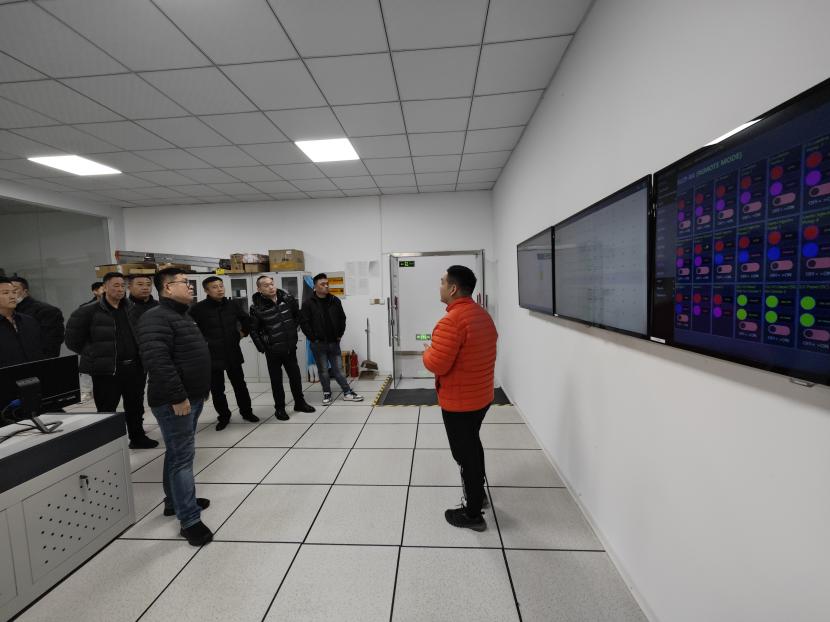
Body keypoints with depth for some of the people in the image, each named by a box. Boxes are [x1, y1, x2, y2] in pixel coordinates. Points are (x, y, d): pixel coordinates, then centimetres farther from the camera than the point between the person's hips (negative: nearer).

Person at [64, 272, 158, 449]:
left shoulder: (130, 308, 7)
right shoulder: (89, 311, -8)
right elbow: (73, 341, -4)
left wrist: (136, 356, 9)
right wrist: (97, 356, -3)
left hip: (133, 368, 5)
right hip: (106, 371, -5)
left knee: (136, 406, 17)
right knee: (107, 410, 6)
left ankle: (138, 437, 33)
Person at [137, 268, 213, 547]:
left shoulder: (181, 315, 16)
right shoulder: (156, 318, -17)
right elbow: (157, 360, -28)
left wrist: (198, 391, 24)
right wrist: (177, 397, -26)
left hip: (192, 397, 10)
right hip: (175, 402, -10)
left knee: (178, 453, 20)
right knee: (182, 456, -4)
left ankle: (175, 501, 36)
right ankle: (189, 520, 5)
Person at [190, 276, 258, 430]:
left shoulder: (232, 305, 0)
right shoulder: (198, 308, -12)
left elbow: (246, 319, 17)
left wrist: (243, 332, 8)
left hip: (233, 354, 3)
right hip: (212, 356, -3)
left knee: (240, 385, 14)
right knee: (217, 389, 9)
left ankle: (246, 411, 31)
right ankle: (223, 416, 29)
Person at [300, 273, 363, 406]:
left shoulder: (335, 301, 4)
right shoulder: (309, 304, -6)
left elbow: (342, 318, 12)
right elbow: (304, 323, -6)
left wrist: (340, 335, 6)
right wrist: (313, 338, -8)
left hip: (334, 342, 3)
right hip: (318, 344, -2)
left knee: (338, 369, 9)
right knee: (323, 371, 8)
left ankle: (347, 392, 17)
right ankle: (327, 394, 22)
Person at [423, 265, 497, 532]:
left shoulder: (451, 321, -26)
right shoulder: (484, 315, 3)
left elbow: (436, 364, -27)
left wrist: (427, 351, -6)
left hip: (459, 401, -9)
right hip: (481, 395, 9)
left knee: (464, 452, 8)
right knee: (472, 444, 27)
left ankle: (473, 514, 26)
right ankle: (478, 492, 47)